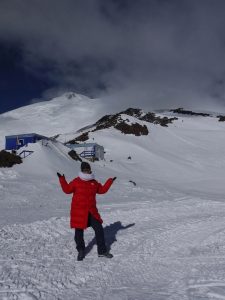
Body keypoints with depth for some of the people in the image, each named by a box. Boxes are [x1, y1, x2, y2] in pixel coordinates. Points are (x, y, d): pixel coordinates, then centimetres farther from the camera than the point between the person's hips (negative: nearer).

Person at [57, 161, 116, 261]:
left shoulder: (94, 182, 9)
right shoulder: (76, 182, -4)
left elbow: (102, 190, 18)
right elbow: (67, 189, -2)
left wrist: (110, 182, 14)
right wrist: (62, 180, -9)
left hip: (91, 211, 4)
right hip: (78, 211, -3)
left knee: (99, 229, 3)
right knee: (79, 232, 4)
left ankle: (102, 251, 17)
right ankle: (81, 251, 26)